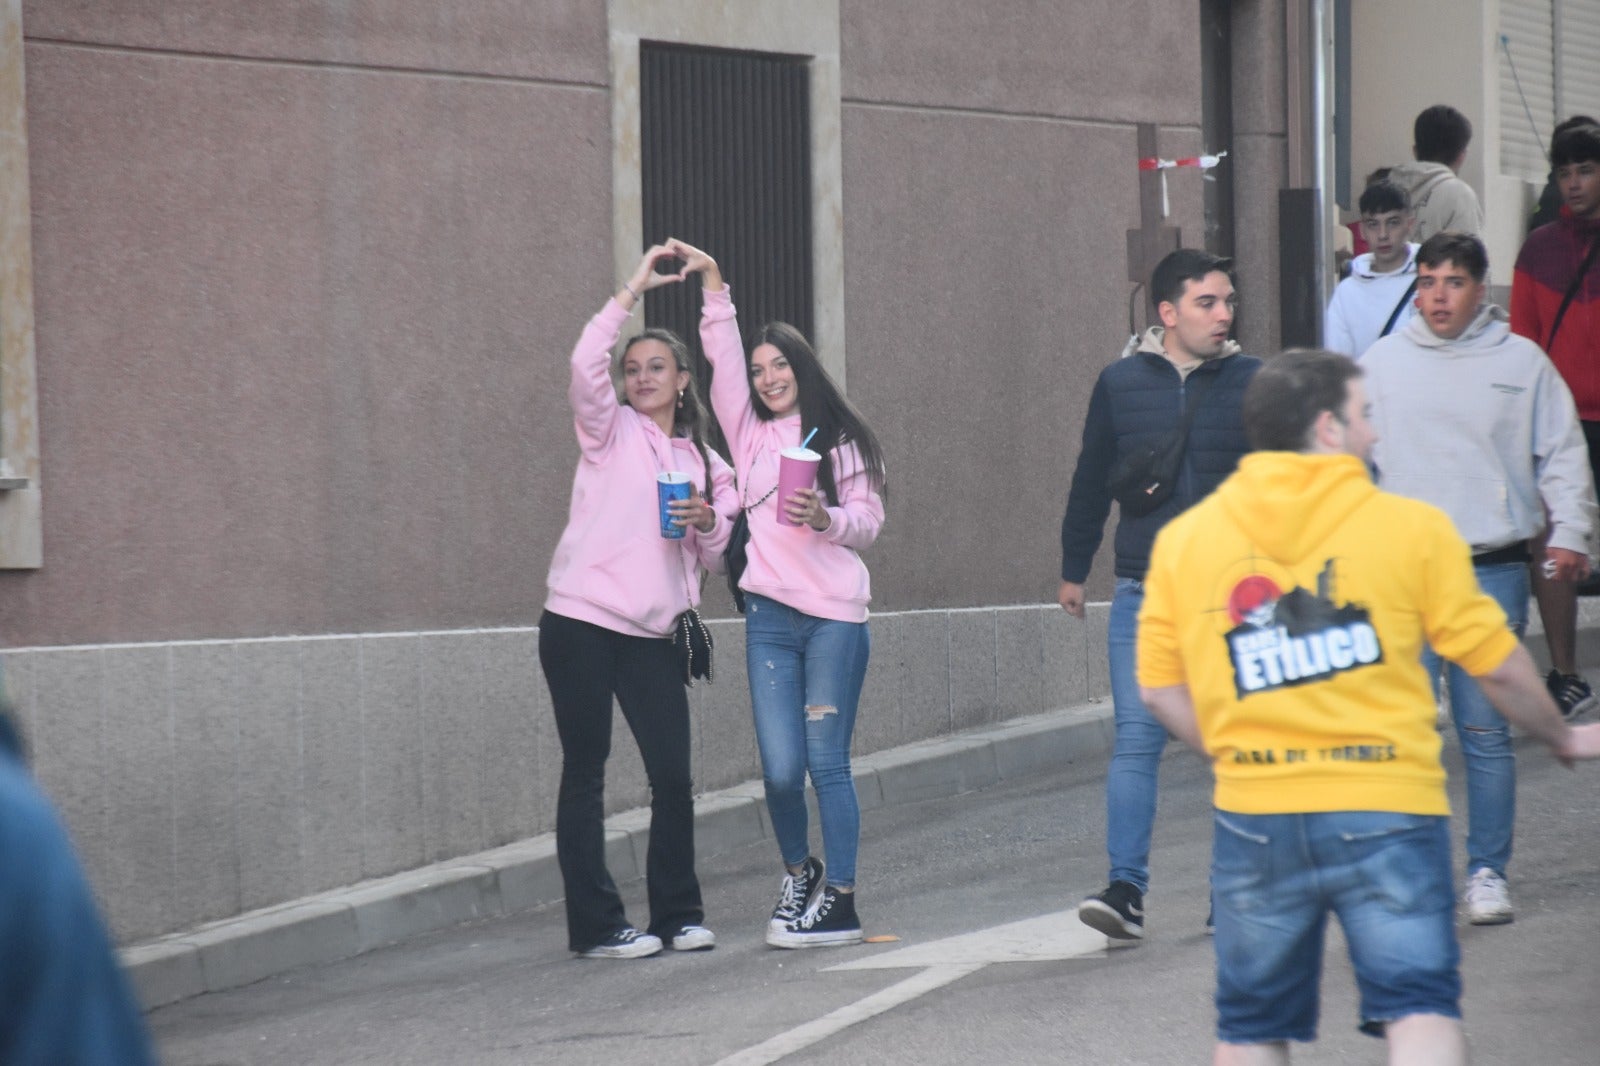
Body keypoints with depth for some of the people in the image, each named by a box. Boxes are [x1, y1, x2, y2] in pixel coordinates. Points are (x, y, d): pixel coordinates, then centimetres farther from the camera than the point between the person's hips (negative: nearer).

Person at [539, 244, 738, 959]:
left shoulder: (703, 462, 17)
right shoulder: (610, 430, 5)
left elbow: (713, 557, 19)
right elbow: (585, 365, -15)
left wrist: (709, 522, -3)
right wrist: (632, 291, -17)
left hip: (651, 634, 4)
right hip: (581, 624, -4)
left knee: (673, 776, 0)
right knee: (585, 772, -1)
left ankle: (678, 914, 14)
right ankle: (596, 925, 2)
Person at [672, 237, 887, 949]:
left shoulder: (842, 439, 8)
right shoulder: (751, 435, 15)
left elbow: (869, 523, 4)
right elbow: (724, 363, 5)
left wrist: (825, 518, -16)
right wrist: (713, 288, -2)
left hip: (836, 617, -3)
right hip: (770, 616, 3)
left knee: (827, 763, -5)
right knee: (780, 770, -3)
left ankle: (840, 903, 2)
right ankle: (799, 874, 21)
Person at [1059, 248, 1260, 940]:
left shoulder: (1254, 384, 2)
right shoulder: (1120, 384, 5)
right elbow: (1091, 483, 15)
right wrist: (1073, 570, 19)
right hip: (1143, 596, 0)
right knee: (1136, 739, -6)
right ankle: (1126, 890, -7)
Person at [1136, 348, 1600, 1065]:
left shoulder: (1182, 538, 5)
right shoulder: (1412, 529, -2)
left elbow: (1159, 688, 6)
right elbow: (1498, 666, 4)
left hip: (1253, 816, 3)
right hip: (1386, 811, -3)